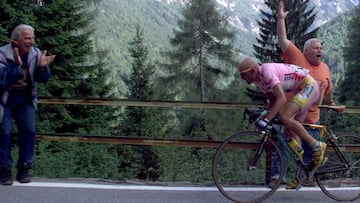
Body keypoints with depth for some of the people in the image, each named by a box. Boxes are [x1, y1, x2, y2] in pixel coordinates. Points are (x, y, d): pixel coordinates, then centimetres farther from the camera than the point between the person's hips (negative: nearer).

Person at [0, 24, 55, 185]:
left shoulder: (36, 54, -5)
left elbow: (43, 80, -1)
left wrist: (43, 67, -21)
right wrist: (17, 66, -39)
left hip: (25, 99, 3)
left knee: (29, 131, -6)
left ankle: (24, 169, 5)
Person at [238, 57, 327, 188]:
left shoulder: (267, 71, -26)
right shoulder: (259, 81, 3)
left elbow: (282, 99, -35)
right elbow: (273, 101, 15)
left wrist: (267, 119, -39)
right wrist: (262, 115, 0)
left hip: (309, 86, -10)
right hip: (300, 91, 10)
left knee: (285, 118, -27)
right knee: (290, 131, 4)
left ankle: (317, 146, -13)